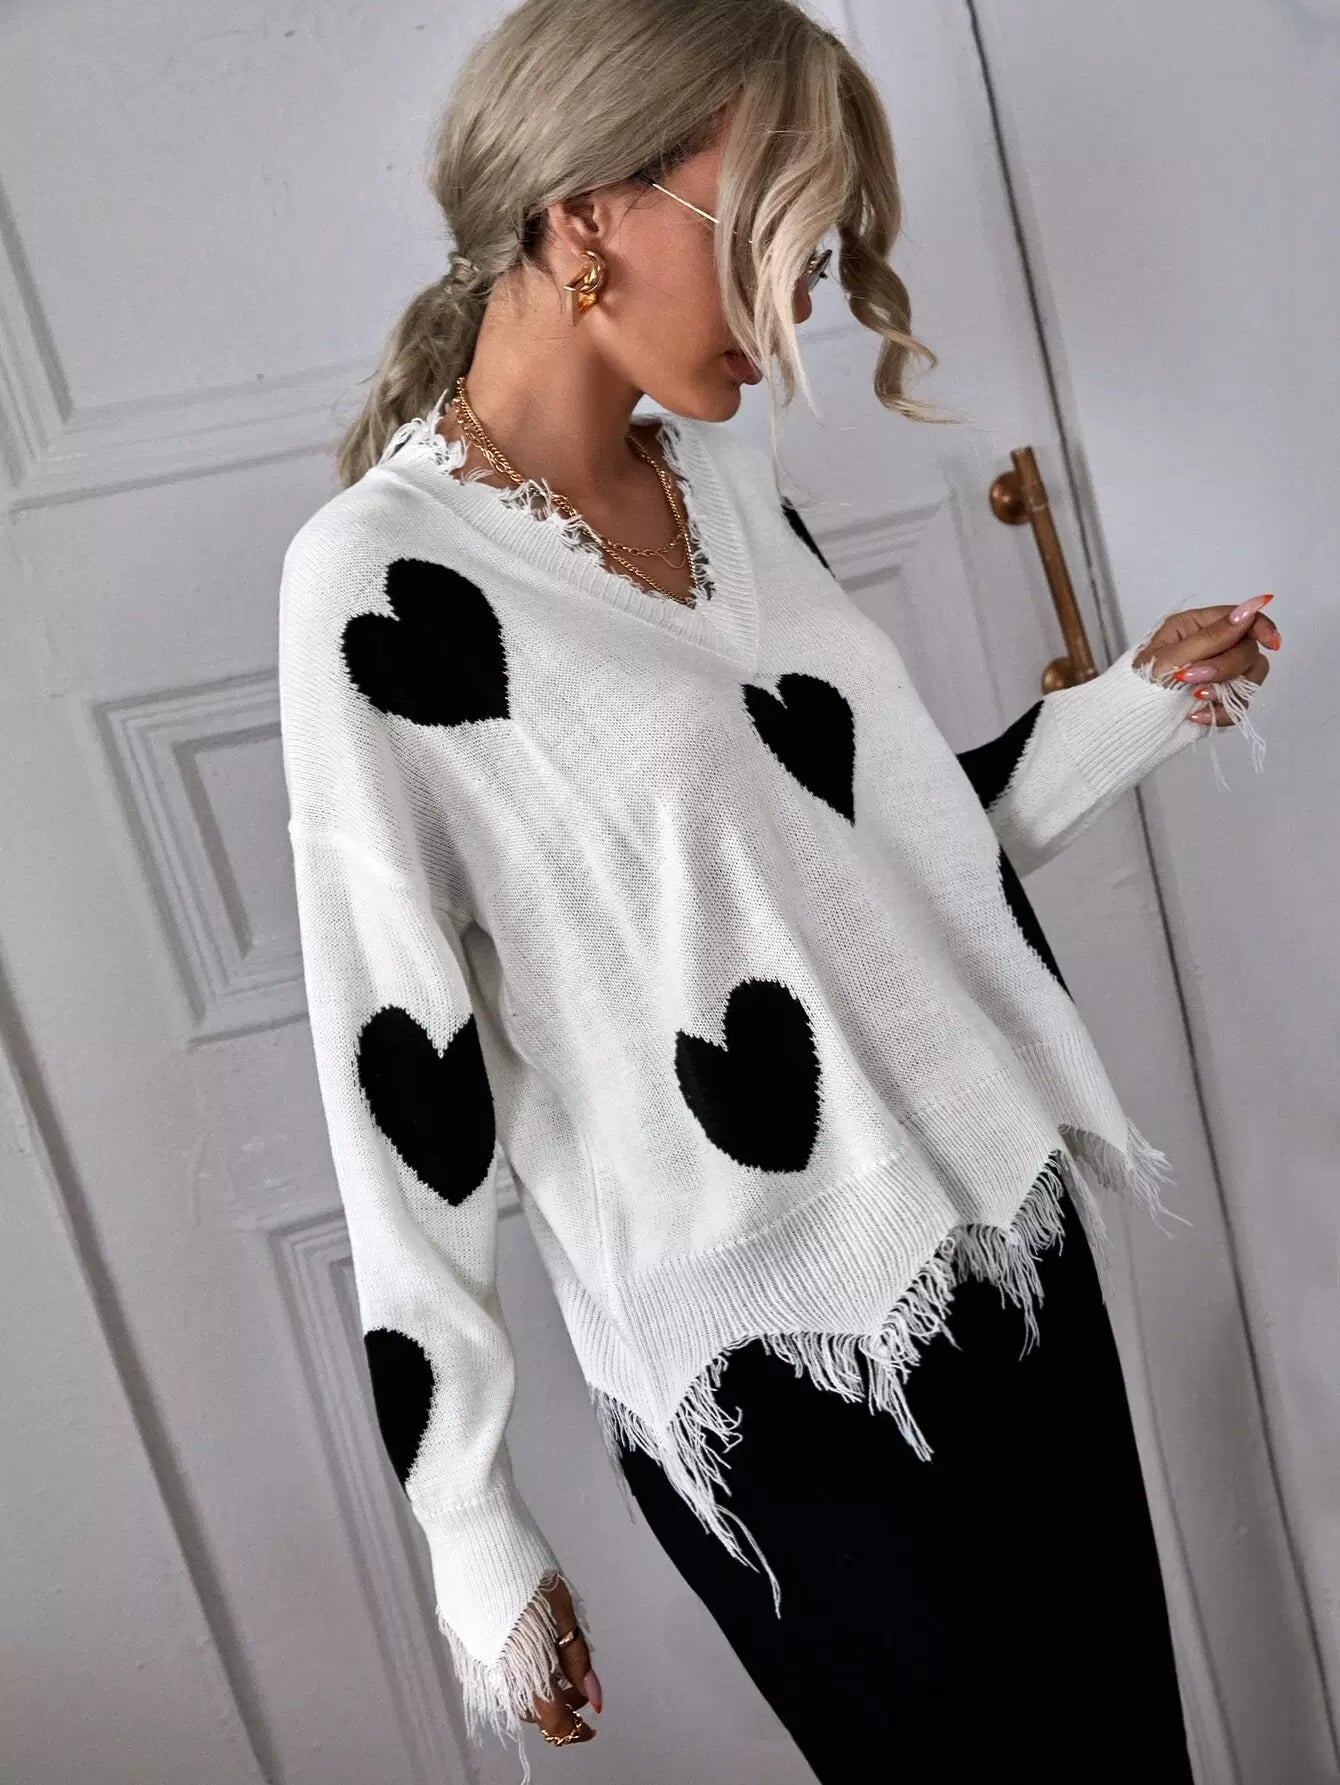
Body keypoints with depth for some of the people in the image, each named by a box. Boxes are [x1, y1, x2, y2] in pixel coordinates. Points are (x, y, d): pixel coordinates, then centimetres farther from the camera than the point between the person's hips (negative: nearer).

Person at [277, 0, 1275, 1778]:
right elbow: (400, 1068, -13)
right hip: (777, 1382, -6)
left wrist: (1134, 704, 10)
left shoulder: (723, 468, 7)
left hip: (1012, 1232, 7)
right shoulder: (383, 577, -14)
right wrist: (470, 1524, -8)